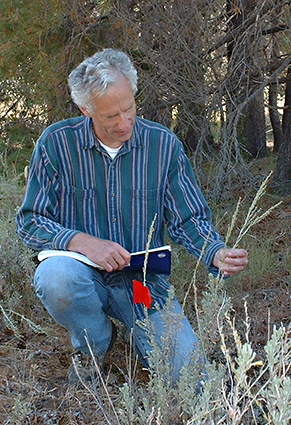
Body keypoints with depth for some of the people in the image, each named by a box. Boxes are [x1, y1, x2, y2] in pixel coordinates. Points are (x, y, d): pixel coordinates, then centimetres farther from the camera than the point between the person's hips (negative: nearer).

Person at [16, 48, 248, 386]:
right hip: (84, 274, 0)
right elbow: (29, 221, -6)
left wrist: (216, 253, -22)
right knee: (55, 275, -36)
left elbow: (188, 219, 0)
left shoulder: (164, 145, -5)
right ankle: (94, 342, -2)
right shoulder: (56, 143, -9)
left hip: (144, 281, 1)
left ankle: (138, 330, 19)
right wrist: (83, 242, -25)